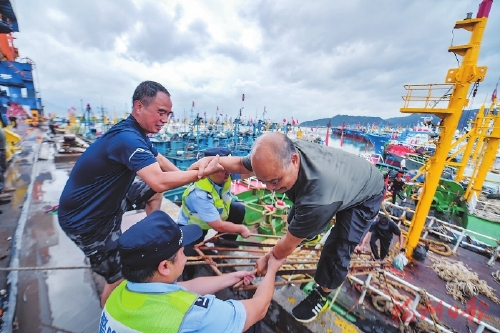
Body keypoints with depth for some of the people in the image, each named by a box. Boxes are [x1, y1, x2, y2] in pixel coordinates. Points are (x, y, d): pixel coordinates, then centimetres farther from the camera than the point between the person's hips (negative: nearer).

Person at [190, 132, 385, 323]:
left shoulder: (319, 197, -50)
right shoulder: (281, 154, -30)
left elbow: (290, 243, -32)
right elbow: (241, 164, -12)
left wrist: (268, 259, -13)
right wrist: (211, 160, -28)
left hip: (366, 193, -6)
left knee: (337, 250, -14)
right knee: (296, 220, 13)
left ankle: (322, 296, 16)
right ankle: (312, 231, 49)